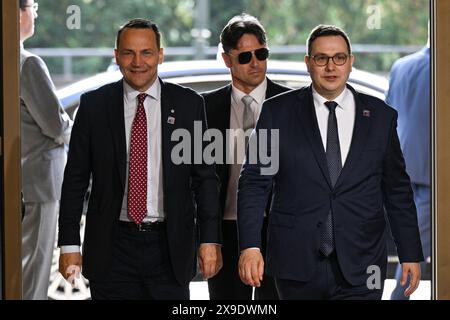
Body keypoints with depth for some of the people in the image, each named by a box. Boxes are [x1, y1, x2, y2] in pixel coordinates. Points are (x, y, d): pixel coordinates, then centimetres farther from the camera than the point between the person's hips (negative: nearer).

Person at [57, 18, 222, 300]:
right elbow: (75, 179, 4)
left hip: (170, 246, 0)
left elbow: (205, 177, 4)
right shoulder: (94, 105, 2)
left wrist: (210, 240, -3)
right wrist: (69, 244, -1)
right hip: (112, 247, 0)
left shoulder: (188, 104, 3)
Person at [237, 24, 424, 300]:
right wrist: (250, 246, -9)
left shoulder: (381, 116, 7)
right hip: (297, 264, 0)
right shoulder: (277, 112, 3)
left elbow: (397, 189, 11)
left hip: (360, 267, 0)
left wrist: (411, 255, 9)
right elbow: (254, 182, 1)